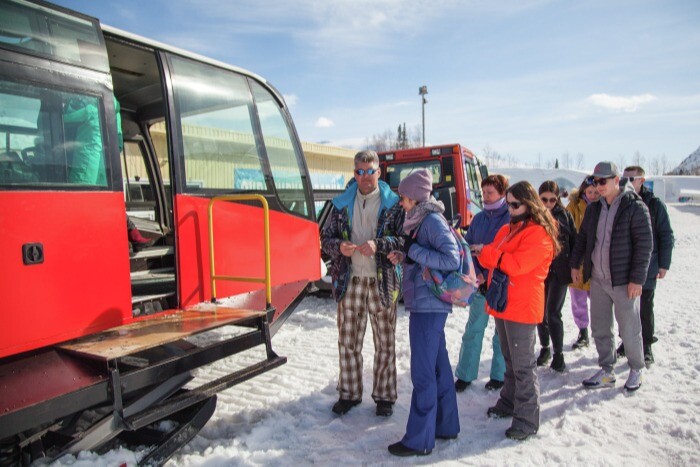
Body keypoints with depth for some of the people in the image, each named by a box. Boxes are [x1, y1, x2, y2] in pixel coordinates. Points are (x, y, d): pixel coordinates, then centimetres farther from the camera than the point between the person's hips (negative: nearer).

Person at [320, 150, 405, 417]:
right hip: (350, 282, 3)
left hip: (382, 283, -2)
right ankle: (349, 393, 29)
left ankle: (384, 396, 27)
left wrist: (378, 244, -26)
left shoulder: (393, 204, -1)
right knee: (347, 343, 11)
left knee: (385, 344, 9)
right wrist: (339, 247, -14)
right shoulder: (342, 204, 7)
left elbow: (404, 238, -10)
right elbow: (326, 237, 7)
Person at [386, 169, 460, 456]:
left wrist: (413, 252, -17)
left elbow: (452, 259, -23)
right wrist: (404, 257, 4)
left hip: (428, 304, -10)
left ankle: (419, 440, 9)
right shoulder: (421, 220, 13)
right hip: (428, 303, 10)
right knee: (438, 365, 17)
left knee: (423, 372, -2)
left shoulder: (432, 220, -14)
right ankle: (445, 426, 31)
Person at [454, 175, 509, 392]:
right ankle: (464, 375, 16)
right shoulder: (478, 219, 8)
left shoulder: (512, 219, -6)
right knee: (473, 329, 7)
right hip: (480, 284, 4)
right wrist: (475, 273, -7)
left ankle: (499, 375, 24)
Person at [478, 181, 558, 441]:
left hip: (522, 306, -8)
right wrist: (485, 256, -11)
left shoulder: (539, 234, -12)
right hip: (502, 303, 8)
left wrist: (488, 253, -17)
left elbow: (517, 265, -23)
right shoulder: (507, 229, 15)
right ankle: (509, 403, 34)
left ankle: (527, 420, 9)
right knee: (510, 359, 20)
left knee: (523, 364, -1)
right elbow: (494, 260, 11)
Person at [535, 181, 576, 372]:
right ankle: (545, 348, 30)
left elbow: (574, 241, 5)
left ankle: (558, 353, 9)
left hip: (559, 271, -1)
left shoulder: (564, 215, 1)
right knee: (540, 313, 11)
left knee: (553, 313, -6)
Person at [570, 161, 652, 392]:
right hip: (597, 279, 6)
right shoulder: (594, 208, 8)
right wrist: (575, 265, 14)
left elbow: (644, 245, -13)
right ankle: (606, 372, 27)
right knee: (599, 328, 12)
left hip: (623, 281, -6)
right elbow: (582, 238, 18)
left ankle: (636, 370, 30)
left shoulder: (635, 207, -10)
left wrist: (637, 278, -15)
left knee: (629, 329, 8)